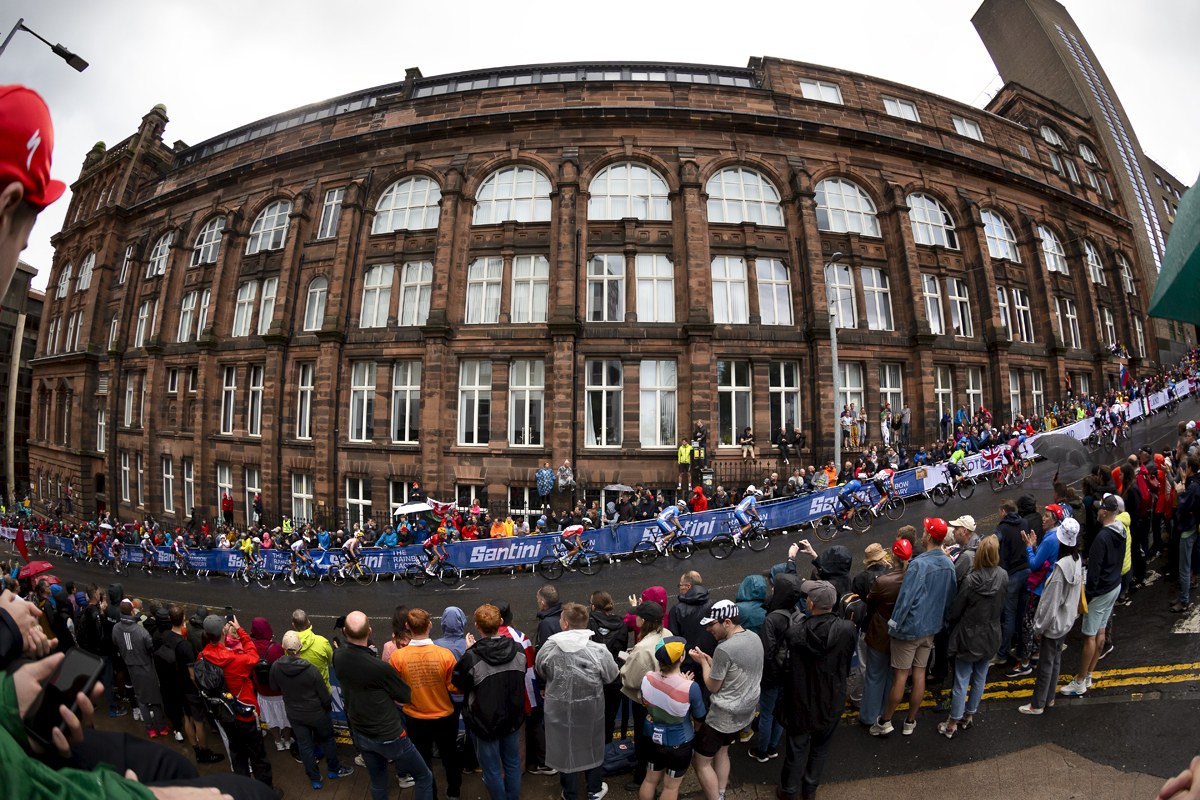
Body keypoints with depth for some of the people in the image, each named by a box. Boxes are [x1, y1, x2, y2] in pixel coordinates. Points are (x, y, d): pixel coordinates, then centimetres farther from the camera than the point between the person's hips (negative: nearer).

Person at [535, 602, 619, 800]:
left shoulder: (547, 649, -23)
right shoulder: (598, 651, -26)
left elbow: (540, 672, -2)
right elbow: (611, 677, -9)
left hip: (559, 710, 0)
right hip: (590, 709, 0)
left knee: (565, 748, 22)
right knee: (592, 746, 24)